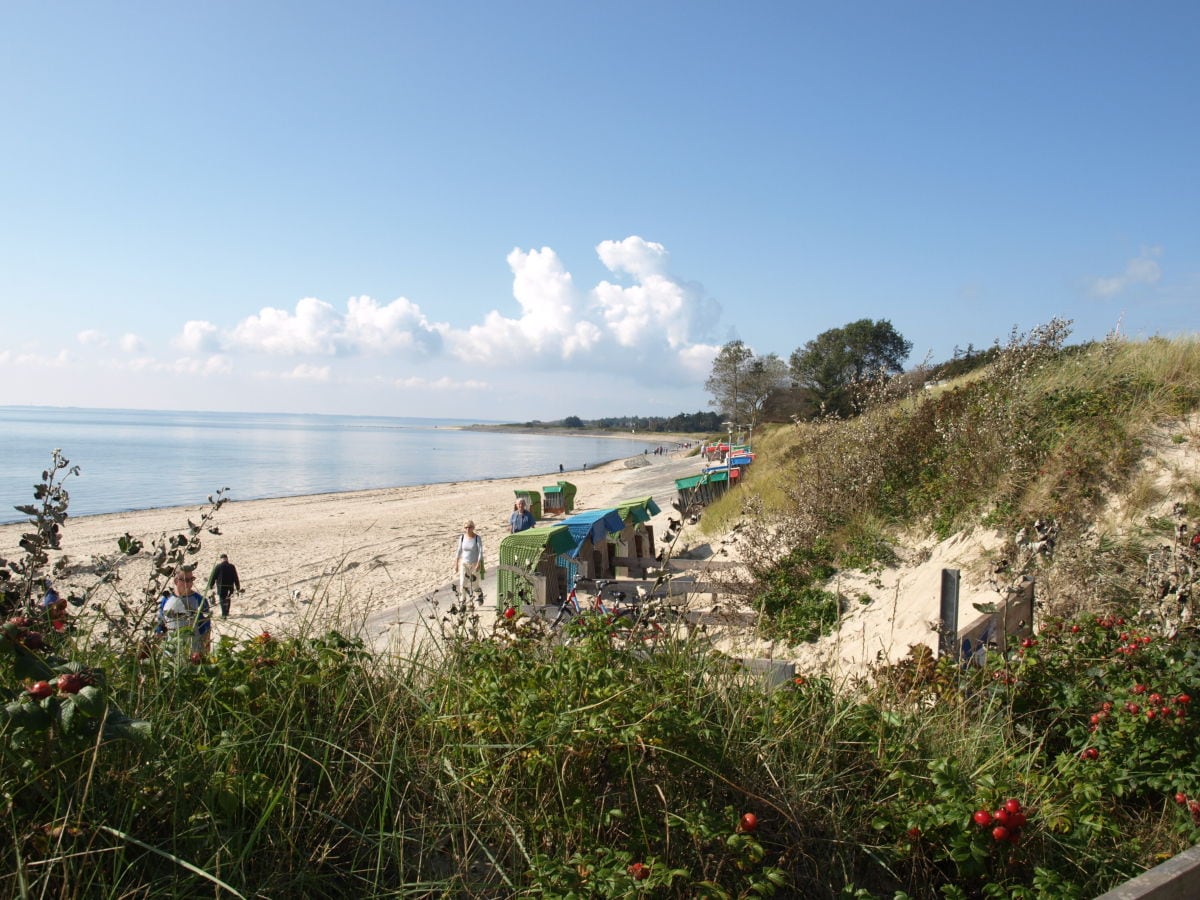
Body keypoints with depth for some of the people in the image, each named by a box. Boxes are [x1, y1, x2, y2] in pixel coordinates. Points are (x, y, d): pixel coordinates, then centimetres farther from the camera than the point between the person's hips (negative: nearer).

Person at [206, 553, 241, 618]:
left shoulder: (217, 567, -7)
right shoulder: (232, 566, 0)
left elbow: (213, 577, -4)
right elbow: (236, 578, 4)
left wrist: (210, 586, 6)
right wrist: (238, 587, 11)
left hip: (221, 587, -3)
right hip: (230, 587, 3)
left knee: (222, 600, 1)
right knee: (227, 599, 20)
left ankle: (224, 614, -8)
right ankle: (227, 612, 30)